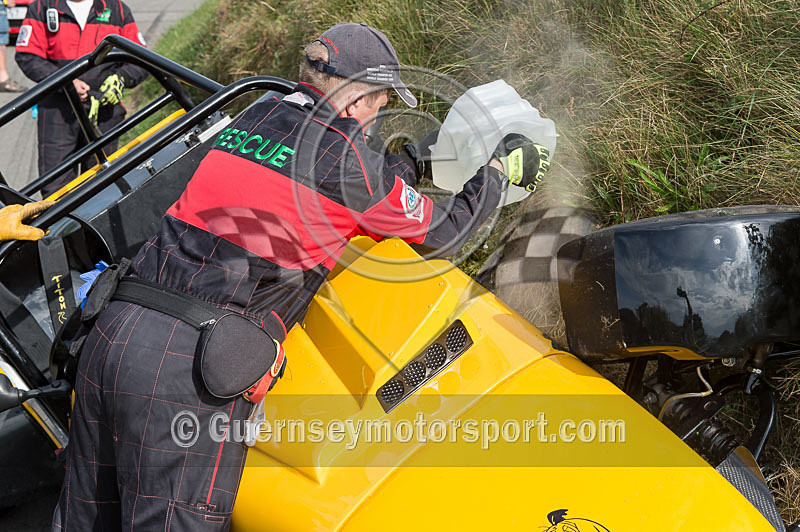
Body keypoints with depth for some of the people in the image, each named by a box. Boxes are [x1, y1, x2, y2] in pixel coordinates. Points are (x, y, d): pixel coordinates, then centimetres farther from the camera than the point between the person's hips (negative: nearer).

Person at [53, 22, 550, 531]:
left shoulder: (256, 114, 14)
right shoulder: (348, 161, -5)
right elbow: (446, 232, 10)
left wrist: (425, 159, 41)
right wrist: (503, 167, 25)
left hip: (110, 332, 8)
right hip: (191, 365, -7)